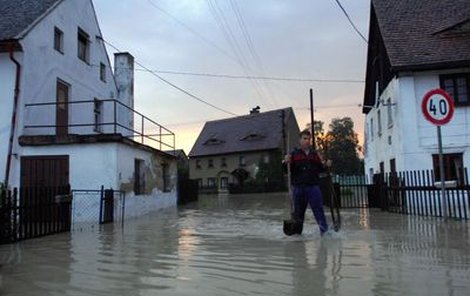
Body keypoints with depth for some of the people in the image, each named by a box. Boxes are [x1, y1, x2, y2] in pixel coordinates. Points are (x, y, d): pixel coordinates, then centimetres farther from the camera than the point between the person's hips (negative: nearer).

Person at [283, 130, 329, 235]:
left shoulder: (314, 154, 12)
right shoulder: (294, 154, 3)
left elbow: (320, 169, 18)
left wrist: (326, 166, -2)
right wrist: (286, 162, -23)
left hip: (313, 186, 2)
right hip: (298, 187, -1)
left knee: (318, 208, -1)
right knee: (299, 210, 8)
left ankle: (324, 229, 3)